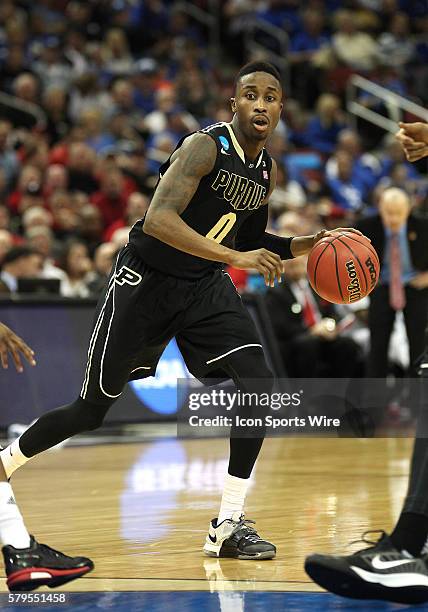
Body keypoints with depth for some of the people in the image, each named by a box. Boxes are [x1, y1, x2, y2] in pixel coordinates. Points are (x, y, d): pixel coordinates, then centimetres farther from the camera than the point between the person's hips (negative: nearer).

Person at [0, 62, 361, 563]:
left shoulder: (266, 170, 4)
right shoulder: (205, 146, -20)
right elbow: (157, 220, -33)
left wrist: (311, 244, 5)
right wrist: (235, 256, -39)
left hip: (205, 286, 6)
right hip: (143, 281, -6)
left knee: (260, 385, -16)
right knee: (92, 410, 3)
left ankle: (228, 526, -10)